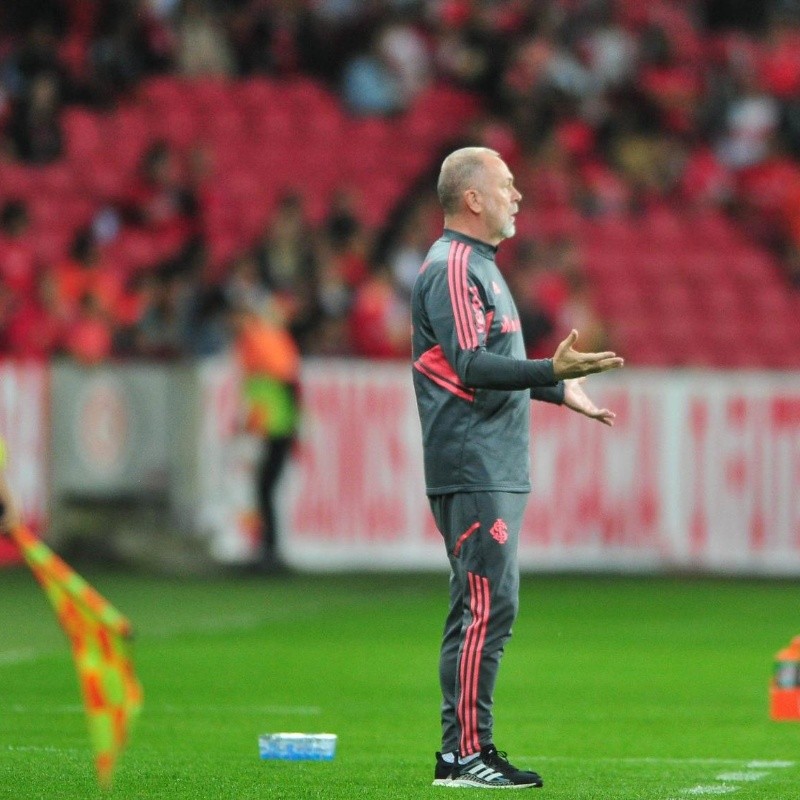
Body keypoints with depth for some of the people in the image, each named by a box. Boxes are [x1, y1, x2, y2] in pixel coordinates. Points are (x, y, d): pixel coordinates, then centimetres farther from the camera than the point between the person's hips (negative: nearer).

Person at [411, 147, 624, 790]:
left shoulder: (478, 266, 20)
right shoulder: (452, 268, -12)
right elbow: (471, 365, -23)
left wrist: (558, 390, 35)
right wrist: (552, 372, -32)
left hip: (496, 471, 11)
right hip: (473, 470, -11)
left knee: (486, 607, 11)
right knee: (487, 605, -12)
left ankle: (466, 750, 14)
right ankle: (464, 754, -12)